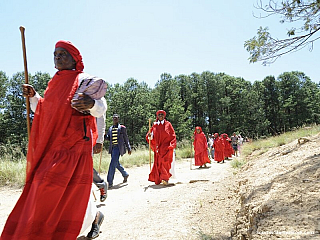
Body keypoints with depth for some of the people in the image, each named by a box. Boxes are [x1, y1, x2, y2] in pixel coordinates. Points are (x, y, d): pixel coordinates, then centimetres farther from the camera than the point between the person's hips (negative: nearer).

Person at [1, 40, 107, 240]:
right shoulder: (55, 83, 16)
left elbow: (101, 108, -12)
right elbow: (44, 110, 26)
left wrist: (92, 104, -33)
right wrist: (33, 96, 11)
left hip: (73, 147, -8)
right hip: (51, 147, 8)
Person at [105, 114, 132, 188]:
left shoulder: (122, 128, 1)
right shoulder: (110, 128, 15)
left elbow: (126, 138, 5)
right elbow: (108, 138, 14)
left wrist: (129, 148, 5)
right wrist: (105, 136, -9)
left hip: (118, 148, -6)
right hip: (112, 148, 6)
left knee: (113, 163, -13)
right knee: (116, 163, 15)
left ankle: (110, 182, -9)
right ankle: (125, 174, 38)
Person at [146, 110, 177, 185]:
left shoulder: (168, 124, 5)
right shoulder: (155, 125, 11)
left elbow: (172, 136, 3)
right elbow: (152, 136, 10)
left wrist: (171, 146, -7)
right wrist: (150, 136, -14)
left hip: (166, 146, -3)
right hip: (158, 147, 3)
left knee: (165, 160, -16)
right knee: (157, 162, 2)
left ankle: (165, 178, -13)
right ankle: (158, 179, 14)